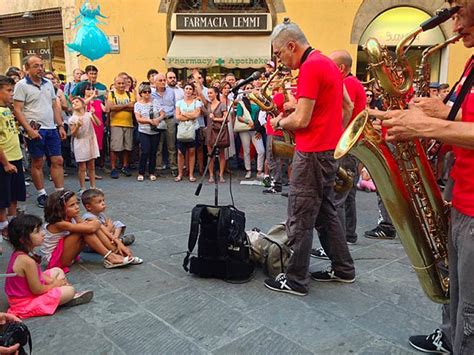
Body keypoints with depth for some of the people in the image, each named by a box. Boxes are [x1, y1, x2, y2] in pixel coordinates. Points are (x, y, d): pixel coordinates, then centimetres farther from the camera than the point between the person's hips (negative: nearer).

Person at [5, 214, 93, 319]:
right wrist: (54, 285, -6)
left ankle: (62, 297, 13)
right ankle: (66, 299, 16)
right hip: (26, 303, -10)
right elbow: (37, 290, -25)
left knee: (57, 271, 19)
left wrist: (52, 280, 1)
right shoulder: (27, 261, -32)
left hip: (20, 295, 10)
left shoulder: (18, 253, -3)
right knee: (70, 290, -15)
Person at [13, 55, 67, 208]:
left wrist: (60, 126, 9)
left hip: (52, 129, 6)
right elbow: (17, 110, -11)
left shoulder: (48, 83, 12)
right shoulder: (22, 85, -6)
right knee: (37, 163, 4)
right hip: (36, 130, -5)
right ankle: (41, 194, 15)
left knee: (58, 161, 5)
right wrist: (29, 130, -18)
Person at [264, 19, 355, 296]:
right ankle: (343, 269, 27)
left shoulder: (310, 66, -16)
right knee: (326, 211, 17)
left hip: (313, 153, -10)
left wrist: (279, 122, -2)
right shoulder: (328, 63, 14)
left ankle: (296, 280, 10)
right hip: (329, 149, 10)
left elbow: (301, 120, -20)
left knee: (300, 219, -1)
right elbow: (347, 104, 21)